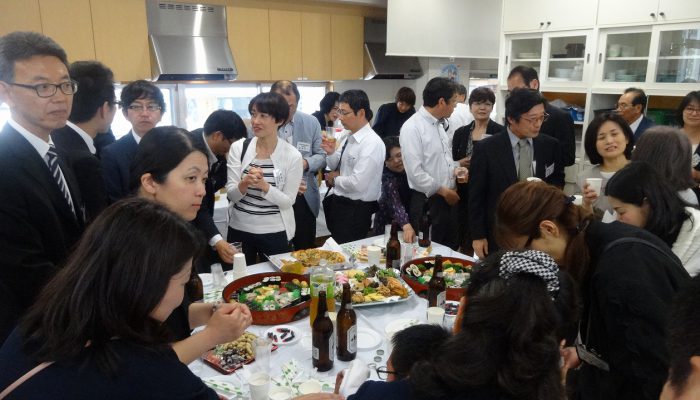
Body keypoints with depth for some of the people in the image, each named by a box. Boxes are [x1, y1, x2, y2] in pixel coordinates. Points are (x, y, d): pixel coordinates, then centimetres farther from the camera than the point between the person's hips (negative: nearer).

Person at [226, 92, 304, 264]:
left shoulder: (292, 155, -10)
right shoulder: (238, 148, -5)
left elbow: (288, 201, -9)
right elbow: (231, 195, -6)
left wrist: (264, 185, -26)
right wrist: (244, 183, -27)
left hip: (275, 233, -1)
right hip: (239, 230, 2)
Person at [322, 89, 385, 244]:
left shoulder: (372, 144, -20)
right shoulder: (348, 137, 6)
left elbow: (358, 184, -26)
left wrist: (335, 179, -10)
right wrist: (331, 153, -5)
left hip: (355, 211, -8)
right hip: (338, 203, 8)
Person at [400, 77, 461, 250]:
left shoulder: (440, 124, 11)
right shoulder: (412, 127, -16)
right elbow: (415, 173, -20)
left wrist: (456, 167, 2)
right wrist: (443, 191, -12)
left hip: (449, 198, 8)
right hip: (427, 202, -8)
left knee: (451, 249, 16)